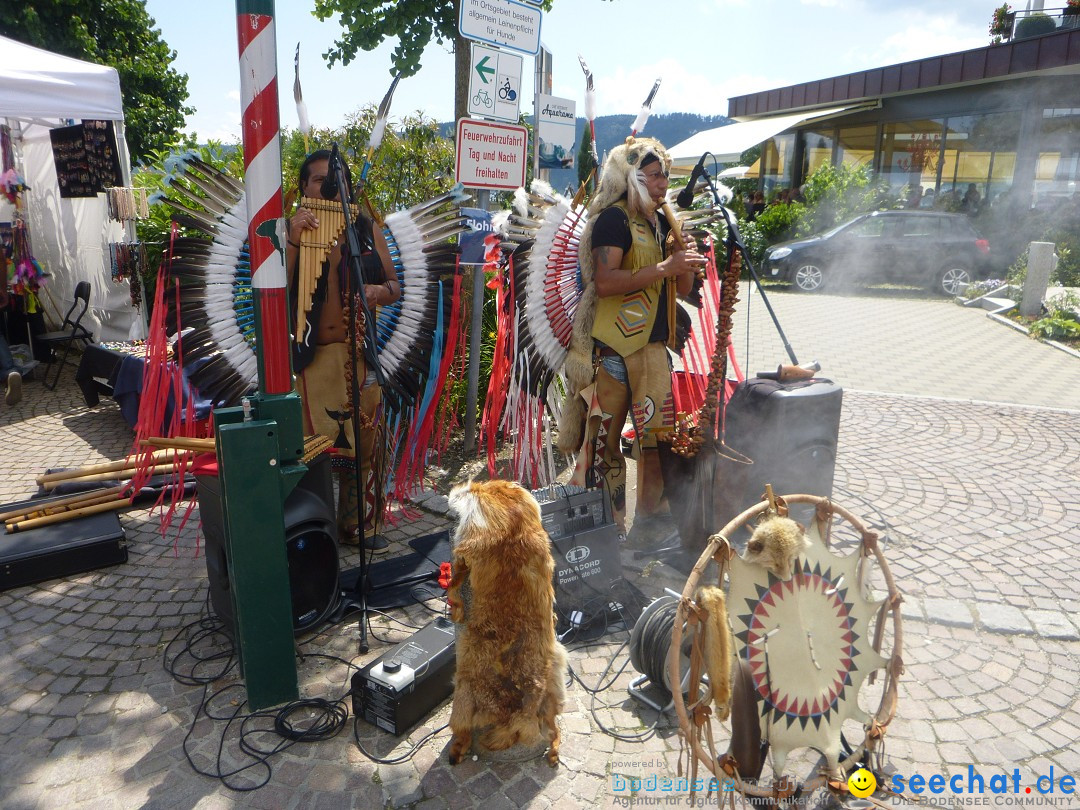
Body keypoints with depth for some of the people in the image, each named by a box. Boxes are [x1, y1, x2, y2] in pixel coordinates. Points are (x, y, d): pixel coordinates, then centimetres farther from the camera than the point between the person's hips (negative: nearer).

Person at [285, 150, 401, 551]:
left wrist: (379, 291, -11)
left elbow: (395, 286, 11)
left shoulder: (368, 229, 8)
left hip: (360, 355, 3)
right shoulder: (289, 229, 1)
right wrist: (295, 239, -22)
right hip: (311, 357, -3)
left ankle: (360, 525, 27)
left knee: (366, 444, 10)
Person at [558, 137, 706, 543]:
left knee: (657, 438, 11)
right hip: (612, 347, -8)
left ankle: (649, 525, 24)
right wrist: (665, 267, -20)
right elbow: (604, 281, -21)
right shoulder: (614, 219, -6)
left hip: (653, 345, 8)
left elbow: (683, 289, 20)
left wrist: (687, 265, -1)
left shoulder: (663, 223, 18)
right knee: (603, 441, -1)